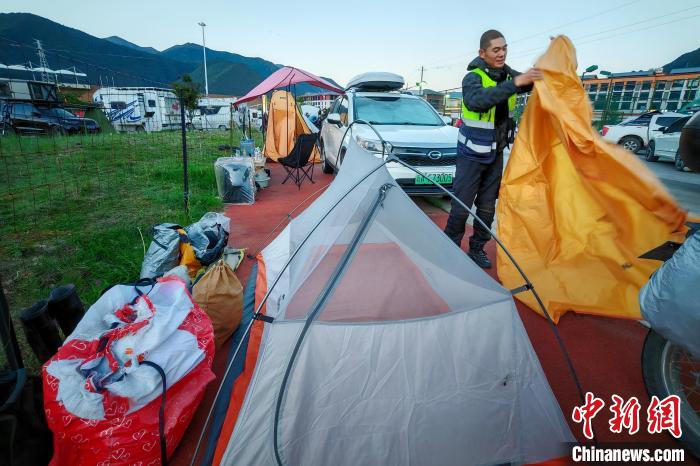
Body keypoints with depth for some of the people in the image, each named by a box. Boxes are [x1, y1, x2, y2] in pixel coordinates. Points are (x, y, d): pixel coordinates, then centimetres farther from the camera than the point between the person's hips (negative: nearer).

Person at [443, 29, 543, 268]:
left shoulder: (508, 75, 3)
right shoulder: (473, 77, -17)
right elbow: (477, 100, -38)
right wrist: (515, 83, -45)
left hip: (495, 154, 6)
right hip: (472, 154, -6)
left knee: (487, 205, 10)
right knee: (462, 205, -4)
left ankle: (477, 249, 24)